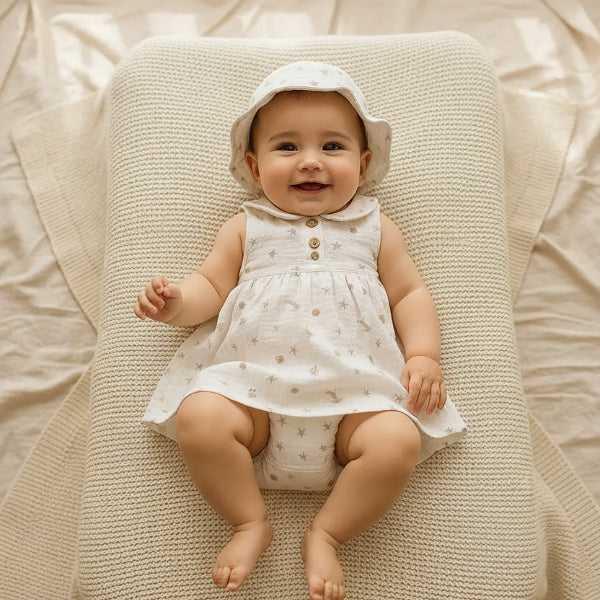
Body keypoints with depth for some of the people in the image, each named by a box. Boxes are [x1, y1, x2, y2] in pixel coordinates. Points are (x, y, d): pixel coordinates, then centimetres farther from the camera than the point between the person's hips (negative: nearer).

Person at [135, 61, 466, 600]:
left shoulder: (375, 229, 16)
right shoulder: (246, 229, 15)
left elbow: (410, 294, 14)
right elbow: (212, 286, 12)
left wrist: (423, 355, -2)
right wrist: (177, 302, -11)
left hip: (355, 393, 1)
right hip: (251, 384, 0)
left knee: (399, 442, -25)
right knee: (198, 418, -26)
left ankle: (326, 535, -3)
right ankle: (250, 523, -2)